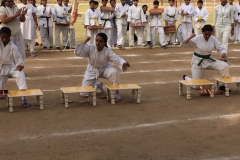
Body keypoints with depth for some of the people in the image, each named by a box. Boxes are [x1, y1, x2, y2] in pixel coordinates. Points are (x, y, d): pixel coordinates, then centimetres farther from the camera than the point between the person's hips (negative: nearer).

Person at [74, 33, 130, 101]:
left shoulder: (107, 51, -23)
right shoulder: (90, 48, -21)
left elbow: (117, 59, -35)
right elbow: (78, 53, -26)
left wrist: (124, 63, -56)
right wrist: (84, 43, -36)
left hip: (104, 69, -1)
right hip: (92, 70, 1)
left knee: (114, 72, -36)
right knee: (83, 93, -5)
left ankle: (115, 91, -12)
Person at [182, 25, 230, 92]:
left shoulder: (214, 39, -8)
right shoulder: (197, 39, -17)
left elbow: (222, 48, -5)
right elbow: (183, 45, -17)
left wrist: (223, 54, -29)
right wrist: (190, 37, -34)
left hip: (209, 60, 4)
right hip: (198, 62, -4)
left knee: (225, 66, -20)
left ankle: (223, 85, -4)